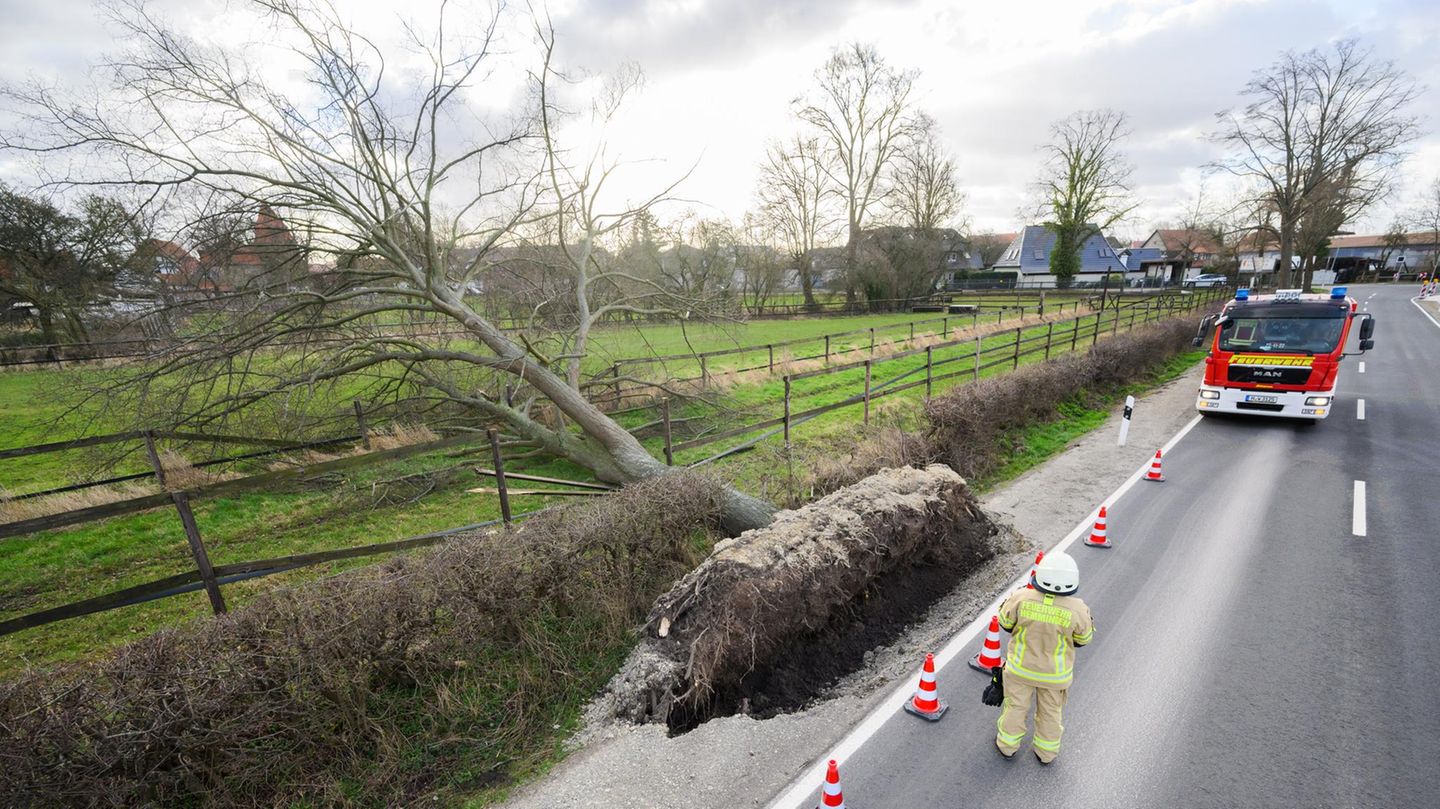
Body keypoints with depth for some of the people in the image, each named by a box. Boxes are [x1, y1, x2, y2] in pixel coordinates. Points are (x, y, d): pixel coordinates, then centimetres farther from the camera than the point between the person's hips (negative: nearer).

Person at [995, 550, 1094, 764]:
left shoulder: (1022, 598, -27)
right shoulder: (1077, 609, -26)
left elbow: (1005, 622, -8)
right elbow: (1083, 638, -7)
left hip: (1020, 667, 0)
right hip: (1055, 674, 0)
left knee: (1016, 706, 21)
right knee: (1050, 712, 25)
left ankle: (1007, 744, 42)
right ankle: (1046, 752, 45)